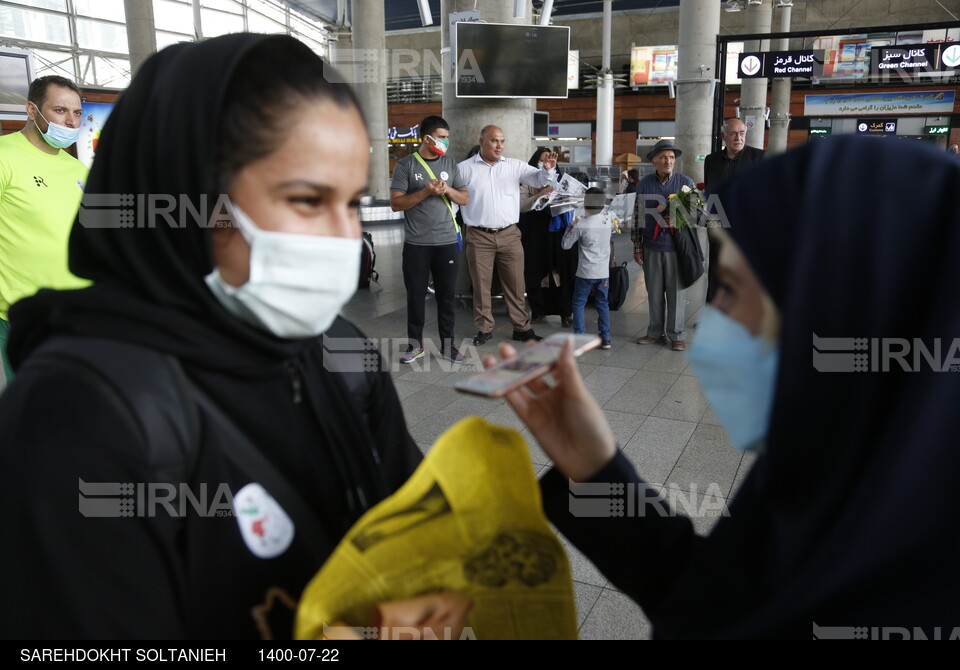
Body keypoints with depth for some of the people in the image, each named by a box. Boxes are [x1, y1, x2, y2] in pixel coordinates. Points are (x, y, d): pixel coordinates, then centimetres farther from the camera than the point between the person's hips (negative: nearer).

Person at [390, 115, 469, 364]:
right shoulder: (405, 166, -2)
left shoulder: (450, 164, 9)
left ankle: (447, 344, 17)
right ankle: (415, 344, 18)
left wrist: (448, 190, -10)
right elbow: (396, 203, -8)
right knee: (416, 294, 5)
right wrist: (426, 192, -18)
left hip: (447, 241, 3)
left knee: (448, 294, 7)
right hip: (416, 243, -3)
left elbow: (464, 198, 11)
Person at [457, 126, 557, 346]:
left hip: (509, 235, 2)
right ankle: (484, 328, 19)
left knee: (516, 284, 8)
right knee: (481, 285, 6)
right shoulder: (465, 168, 1)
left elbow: (538, 179, -1)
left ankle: (522, 328, 18)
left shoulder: (514, 165, 5)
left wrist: (547, 169, -24)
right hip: (479, 237, -1)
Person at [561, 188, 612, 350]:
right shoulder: (607, 222, 2)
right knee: (603, 304, 11)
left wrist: (570, 228, 9)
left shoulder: (581, 225, -13)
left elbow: (566, 244, -7)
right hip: (604, 272, 5)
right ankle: (605, 338, 13)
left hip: (586, 273, -5)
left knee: (578, 303, 7)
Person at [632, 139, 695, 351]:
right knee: (654, 291, 11)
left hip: (676, 247, -2)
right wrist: (637, 247, 5)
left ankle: (675, 334, 16)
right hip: (651, 247, 2)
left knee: (676, 292, 4)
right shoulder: (643, 184, 4)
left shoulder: (686, 182, -1)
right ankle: (655, 331, 24)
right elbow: (638, 217, 7)